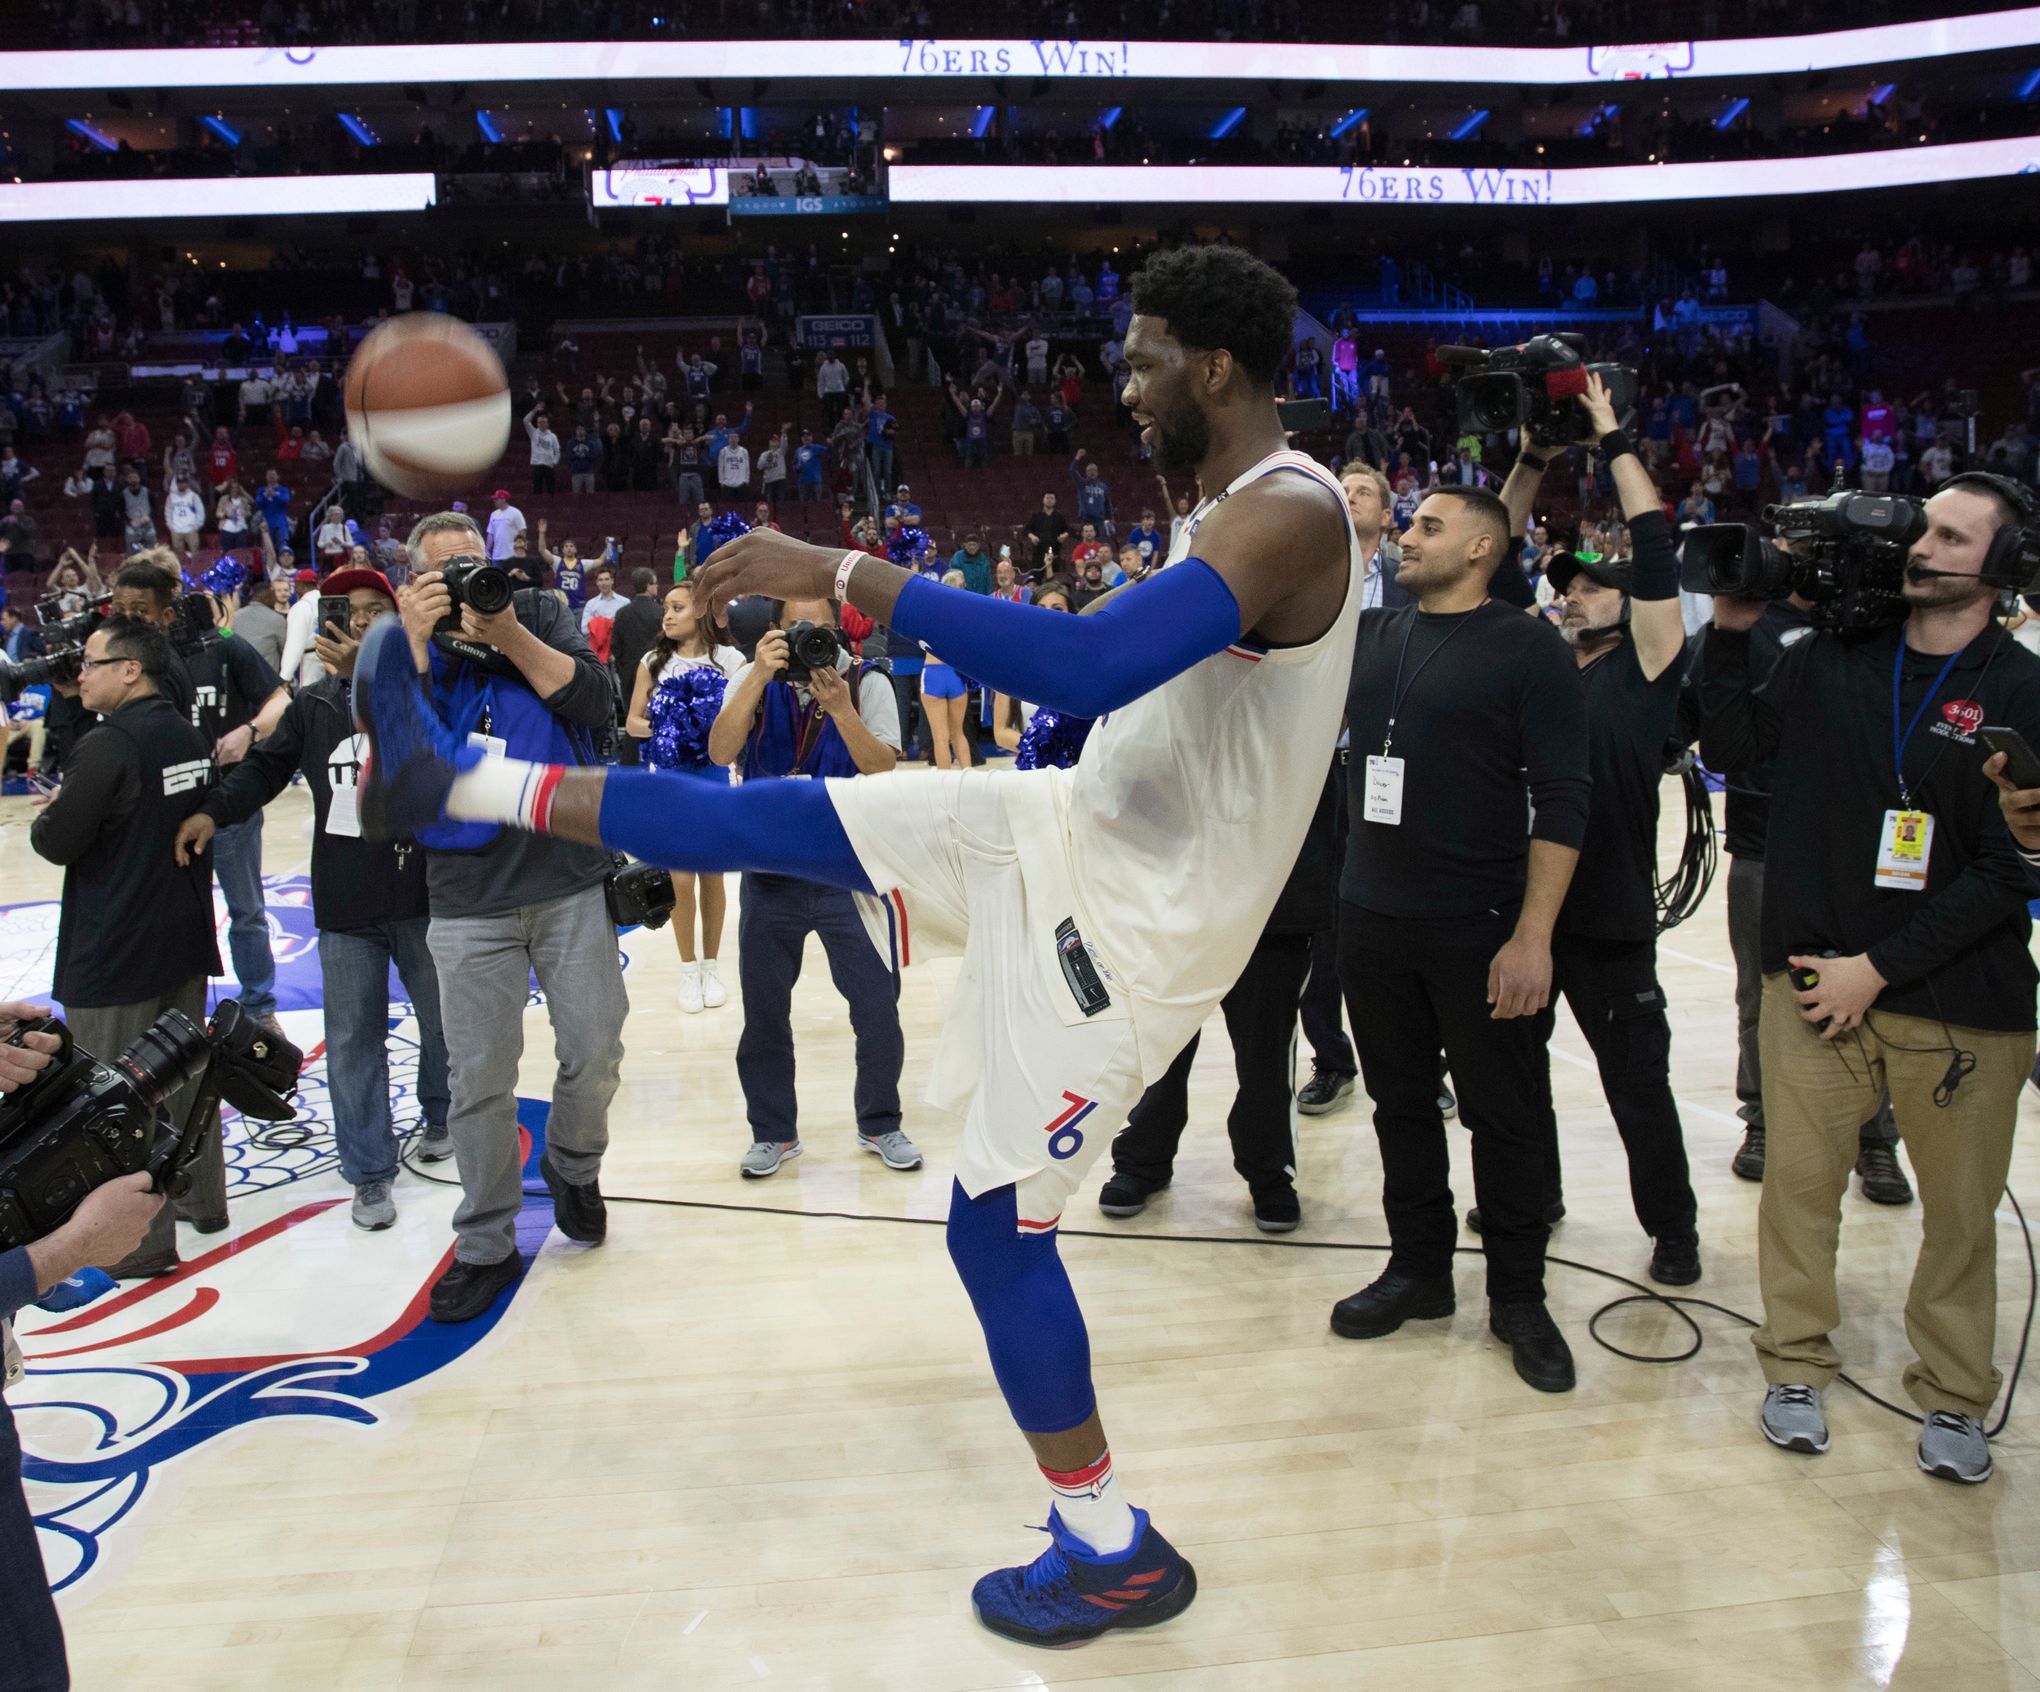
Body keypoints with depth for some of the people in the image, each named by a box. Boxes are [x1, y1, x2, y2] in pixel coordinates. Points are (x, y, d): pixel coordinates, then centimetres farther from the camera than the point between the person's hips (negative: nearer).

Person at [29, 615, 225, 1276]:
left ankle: (145, 1242, 8)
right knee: (185, 1075, 20)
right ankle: (203, 1199, 33)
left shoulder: (106, 746, -19)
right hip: (185, 939, 8)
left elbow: (57, 842, -17)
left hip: (113, 951, -8)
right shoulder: (193, 739, 5)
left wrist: (43, 818, 3)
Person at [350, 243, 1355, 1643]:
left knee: (999, 1226, 0)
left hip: (1135, 912, -9)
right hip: (1081, 826, 9)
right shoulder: (1241, 510, 9)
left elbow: (1091, 668, -40)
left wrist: (847, 575, -35)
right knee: (764, 817, 8)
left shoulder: (1288, 513, -24)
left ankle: (1113, 1557, 20)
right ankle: (456, 783, 22)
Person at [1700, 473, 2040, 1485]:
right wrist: (1731, 634, -3)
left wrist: (1881, 967, -12)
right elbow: (1732, 748, 8)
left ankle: (1950, 1394, 28)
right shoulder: (1828, 659, 3)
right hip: (1814, 981, 2)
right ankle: (1796, 1363, 25)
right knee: (1800, 1181, 6)